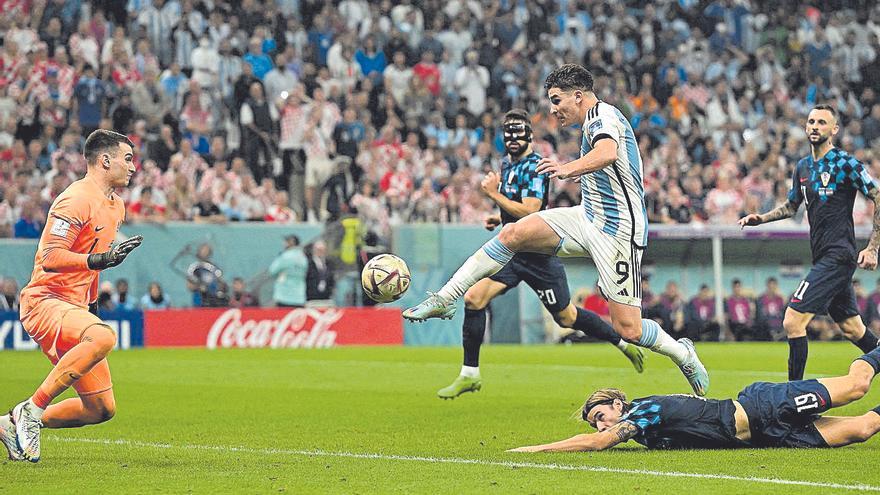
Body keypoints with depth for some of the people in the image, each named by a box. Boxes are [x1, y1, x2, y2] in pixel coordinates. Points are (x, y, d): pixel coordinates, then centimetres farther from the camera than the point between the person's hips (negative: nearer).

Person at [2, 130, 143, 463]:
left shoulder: (116, 205, 16)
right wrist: (97, 260, -35)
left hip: (74, 309, 9)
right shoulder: (77, 200, -13)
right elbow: (50, 258, -23)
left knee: (102, 409, 3)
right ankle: (32, 409, -27)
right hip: (44, 302, -9)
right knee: (104, 336, -39)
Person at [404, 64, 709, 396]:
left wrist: (570, 168, -55)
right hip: (588, 217, 9)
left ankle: (684, 354, 20)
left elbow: (607, 153, -40)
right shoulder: (596, 120, 15)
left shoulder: (602, 116, -15)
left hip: (618, 231, -9)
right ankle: (444, 300, -11)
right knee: (514, 233, -11)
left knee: (628, 330, -10)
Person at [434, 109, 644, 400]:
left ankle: (624, 343, 27)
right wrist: (499, 218, 10)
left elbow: (529, 211, -26)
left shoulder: (535, 167, -16)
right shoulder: (507, 164, 12)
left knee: (567, 317, 4)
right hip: (511, 252, 7)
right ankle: (470, 375, -4)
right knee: (473, 299, -11)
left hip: (538, 254, -7)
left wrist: (494, 194, -21)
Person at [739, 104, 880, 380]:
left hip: (837, 256, -8)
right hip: (822, 256, 8)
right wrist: (761, 219, 11)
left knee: (793, 322, -15)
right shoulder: (803, 167, 14)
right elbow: (791, 207, 28)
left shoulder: (845, 163, -9)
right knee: (852, 329, 14)